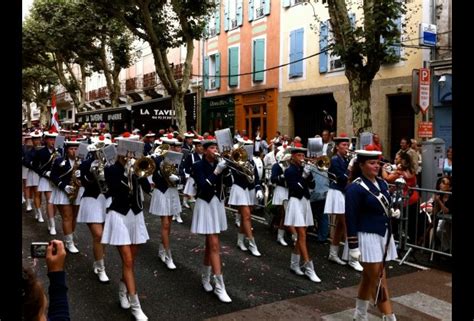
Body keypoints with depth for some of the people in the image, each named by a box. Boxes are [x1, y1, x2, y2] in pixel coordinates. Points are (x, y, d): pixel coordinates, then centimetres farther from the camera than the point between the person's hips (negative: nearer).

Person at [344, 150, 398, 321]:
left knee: (368, 278, 16)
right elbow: (351, 218, -16)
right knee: (379, 280, -3)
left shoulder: (382, 183, 7)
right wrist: (353, 246, -17)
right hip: (367, 238, -8)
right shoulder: (355, 188, -15)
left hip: (382, 236, 8)